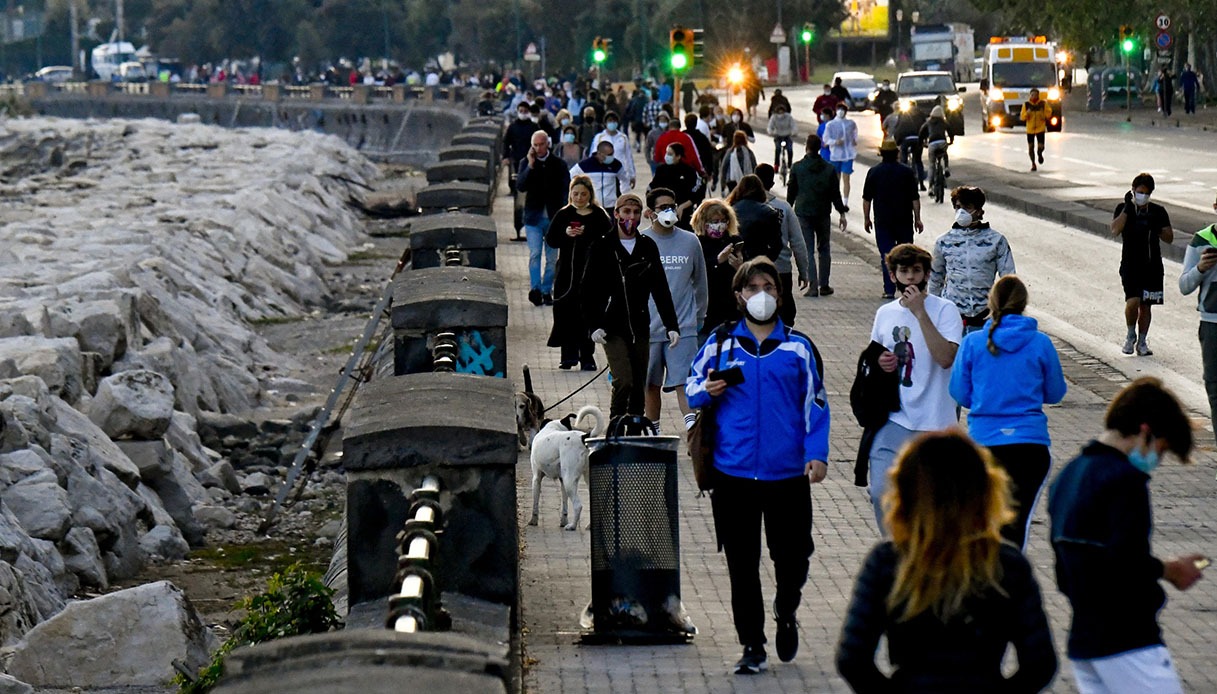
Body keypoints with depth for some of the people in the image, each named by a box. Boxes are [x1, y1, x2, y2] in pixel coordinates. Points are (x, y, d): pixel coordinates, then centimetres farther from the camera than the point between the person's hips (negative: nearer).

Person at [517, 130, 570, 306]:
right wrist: (530, 166, -17)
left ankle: (547, 291, 12)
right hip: (533, 217, -1)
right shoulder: (526, 163, 4)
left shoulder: (559, 164, 4)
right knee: (534, 254, -12)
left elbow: (566, 191, 8)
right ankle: (535, 288, -17)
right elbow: (520, 186, -8)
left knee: (552, 257, 4)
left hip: (554, 217, 1)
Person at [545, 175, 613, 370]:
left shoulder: (599, 216, 2)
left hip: (591, 272, -2)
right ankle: (569, 354, 10)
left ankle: (587, 356, 6)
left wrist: (587, 234, -17)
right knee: (566, 311, -1)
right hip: (567, 271, 2)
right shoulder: (563, 215, 7)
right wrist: (566, 234, -15)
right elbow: (550, 239, 3)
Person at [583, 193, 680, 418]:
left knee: (639, 386, 5)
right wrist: (594, 325, -11)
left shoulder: (648, 247, 8)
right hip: (613, 329, -4)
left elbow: (660, 289, 11)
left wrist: (672, 325, 4)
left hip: (640, 327, 4)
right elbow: (588, 290, -1)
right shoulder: (601, 247, -1)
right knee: (623, 382, -17)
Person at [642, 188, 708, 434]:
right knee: (651, 384, 11)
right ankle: (653, 431, 23)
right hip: (648, 328, 1)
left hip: (683, 327, 0)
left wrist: (699, 317, 15)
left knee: (684, 381, -11)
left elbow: (700, 283, 14)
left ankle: (692, 425, -17)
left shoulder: (690, 242, 4)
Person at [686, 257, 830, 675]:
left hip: (787, 472, 0)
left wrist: (817, 454, -4)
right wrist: (705, 393, -10)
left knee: (793, 555, 4)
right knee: (742, 565, 4)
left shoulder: (798, 347, 5)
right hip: (733, 473, 0)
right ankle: (752, 648, 14)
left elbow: (815, 402, 6)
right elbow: (693, 386, 14)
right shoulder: (720, 345, 6)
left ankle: (786, 612, 36)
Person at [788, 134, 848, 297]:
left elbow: (791, 192, 1)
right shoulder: (829, 169, -1)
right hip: (823, 214, 2)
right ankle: (824, 285, 14)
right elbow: (835, 193, 1)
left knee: (807, 251, 0)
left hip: (803, 214, -2)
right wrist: (842, 213, 7)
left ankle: (813, 285, -10)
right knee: (824, 249, 14)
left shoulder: (797, 167, -4)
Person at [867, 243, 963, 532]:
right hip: (894, 421, 3)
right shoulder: (884, 313, 9)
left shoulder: (944, 310, -6)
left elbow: (946, 358, -22)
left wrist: (920, 312, -23)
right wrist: (879, 362, 1)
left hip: (934, 423, -3)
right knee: (881, 492, -8)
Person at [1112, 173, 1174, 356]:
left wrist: (1156, 228, -13)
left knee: (1145, 305, 7)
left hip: (1152, 265, 2)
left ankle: (1142, 342, 19)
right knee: (1133, 301, -17)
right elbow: (1115, 230, -15)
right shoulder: (1123, 209, 1)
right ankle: (1130, 334, 7)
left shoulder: (1158, 211, 5)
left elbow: (1169, 238, 5)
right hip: (1130, 264, -2)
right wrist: (1127, 208, -17)